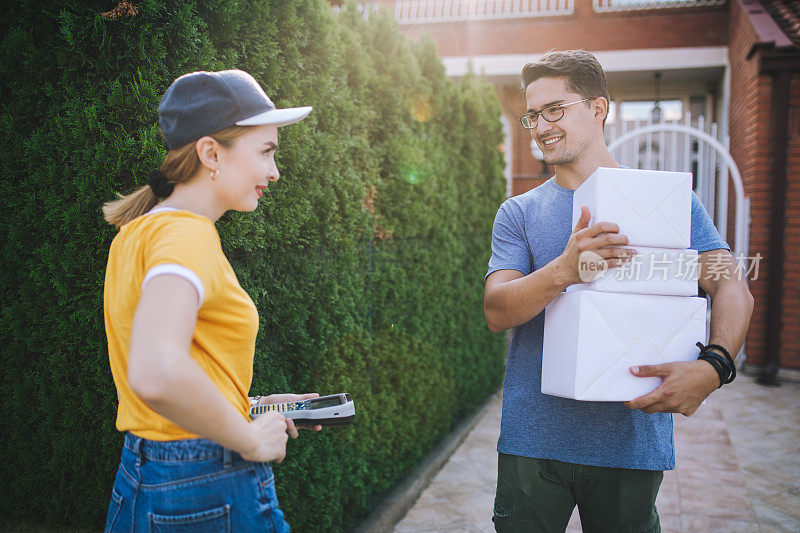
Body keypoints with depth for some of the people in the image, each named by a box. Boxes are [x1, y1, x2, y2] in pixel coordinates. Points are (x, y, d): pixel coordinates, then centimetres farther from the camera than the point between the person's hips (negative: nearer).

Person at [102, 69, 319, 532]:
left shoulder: (135, 233, 9)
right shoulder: (187, 235, -19)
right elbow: (156, 374, -37)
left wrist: (252, 406, 12)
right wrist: (250, 437, -20)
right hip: (209, 493, -8)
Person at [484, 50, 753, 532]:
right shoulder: (518, 213, 4)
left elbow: (733, 290, -4)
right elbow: (496, 311, -8)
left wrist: (712, 367, -24)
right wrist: (564, 270, -27)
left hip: (633, 435, 0)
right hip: (534, 438, 1)